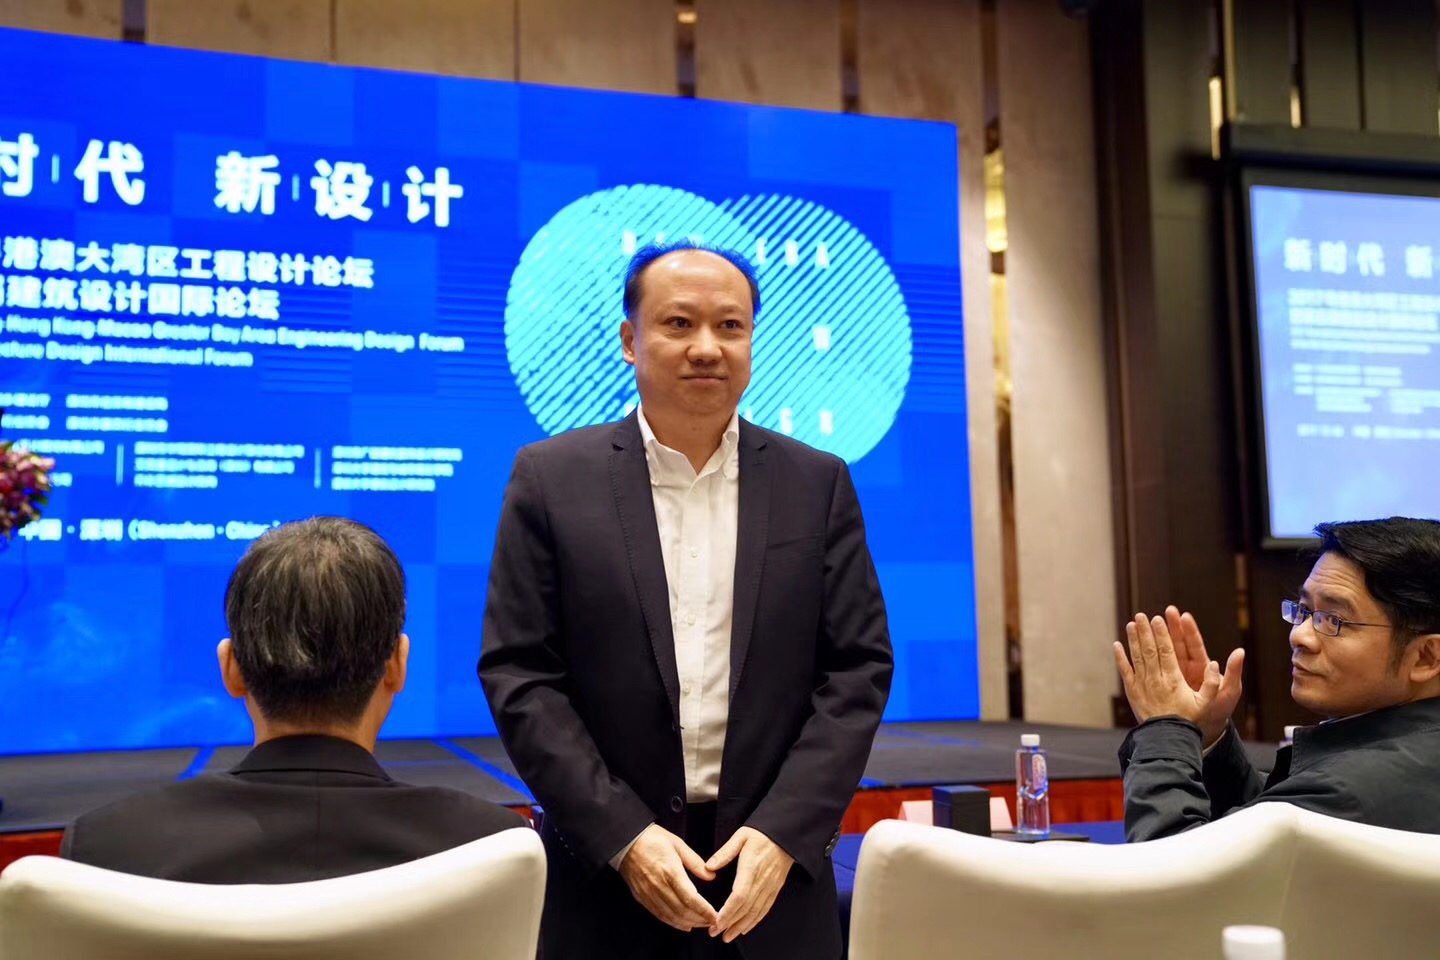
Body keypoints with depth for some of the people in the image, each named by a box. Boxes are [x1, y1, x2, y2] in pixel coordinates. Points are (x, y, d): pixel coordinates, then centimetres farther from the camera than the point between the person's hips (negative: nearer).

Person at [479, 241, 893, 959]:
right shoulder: (551, 478, -2)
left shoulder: (819, 484, 2)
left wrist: (784, 832, -11)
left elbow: (857, 669, -1)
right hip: (606, 878, -1)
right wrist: (623, 835, -13)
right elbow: (518, 674, -5)